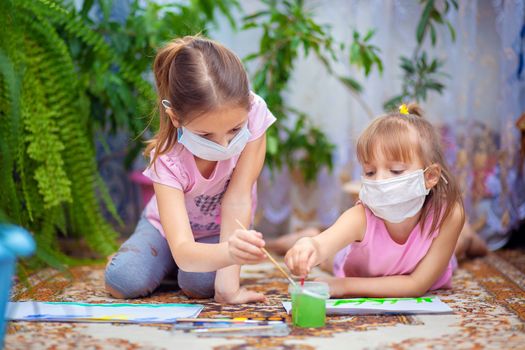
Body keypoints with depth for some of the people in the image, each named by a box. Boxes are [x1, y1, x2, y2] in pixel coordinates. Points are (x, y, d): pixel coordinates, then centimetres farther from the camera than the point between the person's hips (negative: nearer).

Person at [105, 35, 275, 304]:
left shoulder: (253, 113, -32)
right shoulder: (167, 159, -34)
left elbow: (237, 198, -30)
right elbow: (183, 251, -43)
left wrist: (227, 282, -34)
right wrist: (228, 252, -66)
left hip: (223, 230, 1)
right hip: (170, 225, 0)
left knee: (200, 283, -28)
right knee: (123, 281, -23)